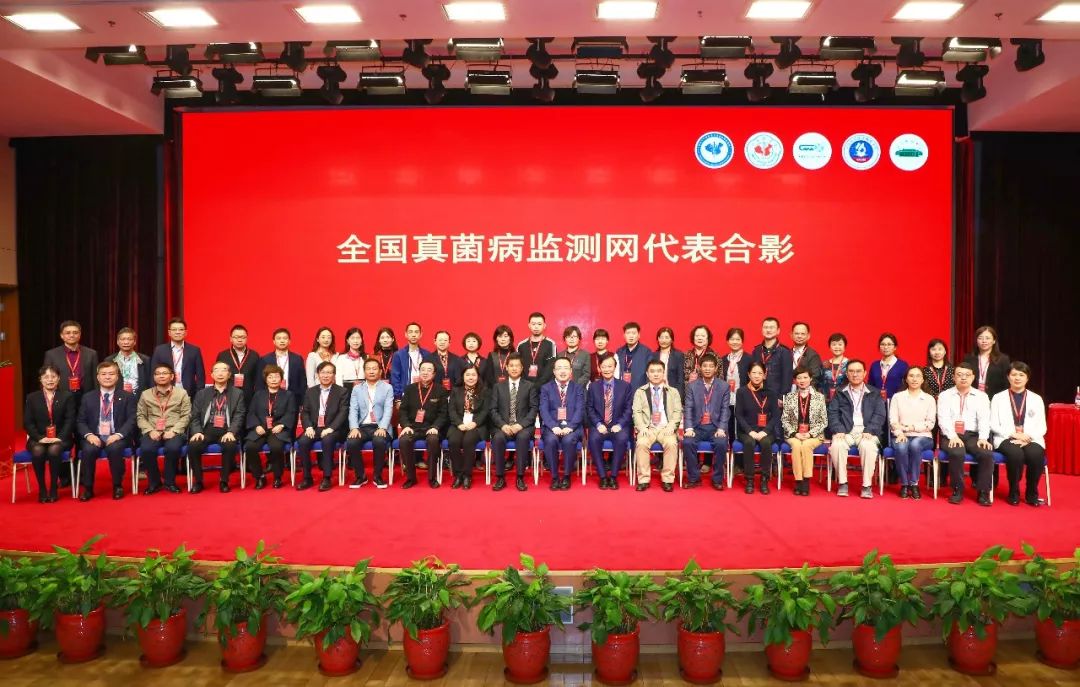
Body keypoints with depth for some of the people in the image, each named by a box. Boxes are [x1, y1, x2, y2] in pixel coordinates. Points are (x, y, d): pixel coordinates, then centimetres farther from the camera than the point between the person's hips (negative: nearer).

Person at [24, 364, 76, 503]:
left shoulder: (67, 396, 8)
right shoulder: (32, 397, 12)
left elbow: (70, 420, -1)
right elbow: (27, 422, 4)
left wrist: (59, 438, -16)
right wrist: (40, 438, -13)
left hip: (60, 438, -1)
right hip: (38, 439, 1)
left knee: (54, 450, -35)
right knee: (38, 451, -33)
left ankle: (53, 488, -19)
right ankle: (42, 488, -16)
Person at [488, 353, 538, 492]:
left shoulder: (530, 386, 10)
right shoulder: (498, 386, 13)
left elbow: (534, 409, 0)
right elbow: (493, 409, 5)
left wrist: (521, 424, -15)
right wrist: (503, 425, -13)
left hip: (523, 426, -1)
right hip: (502, 426, 1)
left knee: (523, 437, -35)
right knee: (498, 437, -32)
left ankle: (520, 478, -25)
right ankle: (500, 478, -21)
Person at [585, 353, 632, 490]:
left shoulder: (625, 386, 10)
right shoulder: (593, 387, 13)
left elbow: (628, 409, 3)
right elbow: (589, 409, 5)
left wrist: (619, 425, -12)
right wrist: (598, 424, -11)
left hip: (618, 426, -1)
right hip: (599, 425, 1)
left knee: (622, 439, -33)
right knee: (594, 439, -32)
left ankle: (613, 476, -21)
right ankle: (602, 476, -21)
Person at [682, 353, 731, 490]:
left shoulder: (724, 387, 8)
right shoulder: (691, 386, 8)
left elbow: (725, 410, 0)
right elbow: (688, 409, 0)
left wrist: (721, 428, -15)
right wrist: (688, 428, -15)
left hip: (715, 427, 0)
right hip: (697, 426, 1)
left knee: (721, 443, -30)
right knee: (687, 442, -28)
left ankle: (717, 479, -11)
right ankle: (694, 478, -10)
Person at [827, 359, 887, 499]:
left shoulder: (875, 393, 16)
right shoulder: (840, 393, 18)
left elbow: (880, 415, 5)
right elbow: (833, 413, 6)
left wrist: (869, 431, -12)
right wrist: (838, 430, -12)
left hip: (866, 431, 0)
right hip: (846, 431, 1)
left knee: (868, 446, -34)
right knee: (836, 445, -32)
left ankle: (867, 485, -21)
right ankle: (842, 482, -18)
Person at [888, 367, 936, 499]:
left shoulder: (929, 399, 11)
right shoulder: (898, 397, 11)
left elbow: (930, 424, 1)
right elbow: (893, 420, 1)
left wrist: (912, 427, -13)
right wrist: (900, 433, -17)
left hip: (923, 437, 0)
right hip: (902, 436, 0)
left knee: (915, 445, -36)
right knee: (901, 447, -35)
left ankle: (914, 484, -23)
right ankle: (904, 484, -20)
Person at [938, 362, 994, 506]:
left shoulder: (981, 396, 13)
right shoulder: (945, 395, 9)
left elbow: (984, 419, 1)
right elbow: (943, 419, -3)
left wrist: (983, 438, -17)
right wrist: (953, 436, -19)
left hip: (973, 436, 2)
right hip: (952, 436, -2)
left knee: (987, 453, -28)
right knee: (957, 453, -33)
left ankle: (983, 492, -12)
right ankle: (957, 490, -15)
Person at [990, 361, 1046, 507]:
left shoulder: (1036, 399, 15)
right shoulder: (998, 398, 10)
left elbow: (1042, 427, 7)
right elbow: (993, 425, 2)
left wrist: (1027, 437, -12)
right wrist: (1014, 434, -12)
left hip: (1031, 439, 2)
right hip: (1006, 438, -1)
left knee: (1036, 455, -33)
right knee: (1016, 454, -35)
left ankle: (1032, 493, -12)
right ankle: (1014, 493, -14)